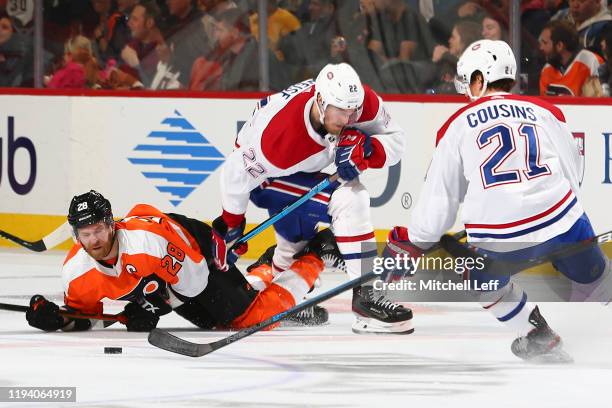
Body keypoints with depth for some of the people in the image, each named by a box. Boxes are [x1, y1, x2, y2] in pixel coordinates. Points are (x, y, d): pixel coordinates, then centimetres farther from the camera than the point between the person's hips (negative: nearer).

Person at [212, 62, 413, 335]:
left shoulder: (363, 101, -27)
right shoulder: (281, 137, -40)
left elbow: (396, 139, -16)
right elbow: (236, 173, -27)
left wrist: (366, 150, -38)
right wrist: (229, 226, -12)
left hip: (304, 167, 7)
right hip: (264, 174, -7)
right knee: (350, 199, -25)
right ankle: (364, 296, -28)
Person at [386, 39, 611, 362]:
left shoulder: (457, 126, 10)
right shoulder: (546, 111, 13)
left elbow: (438, 198, 13)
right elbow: (572, 176, 18)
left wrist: (413, 244, 28)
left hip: (498, 238, -1)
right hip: (561, 222, 1)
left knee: (487, 283, 30)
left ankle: (536, 337, 22)